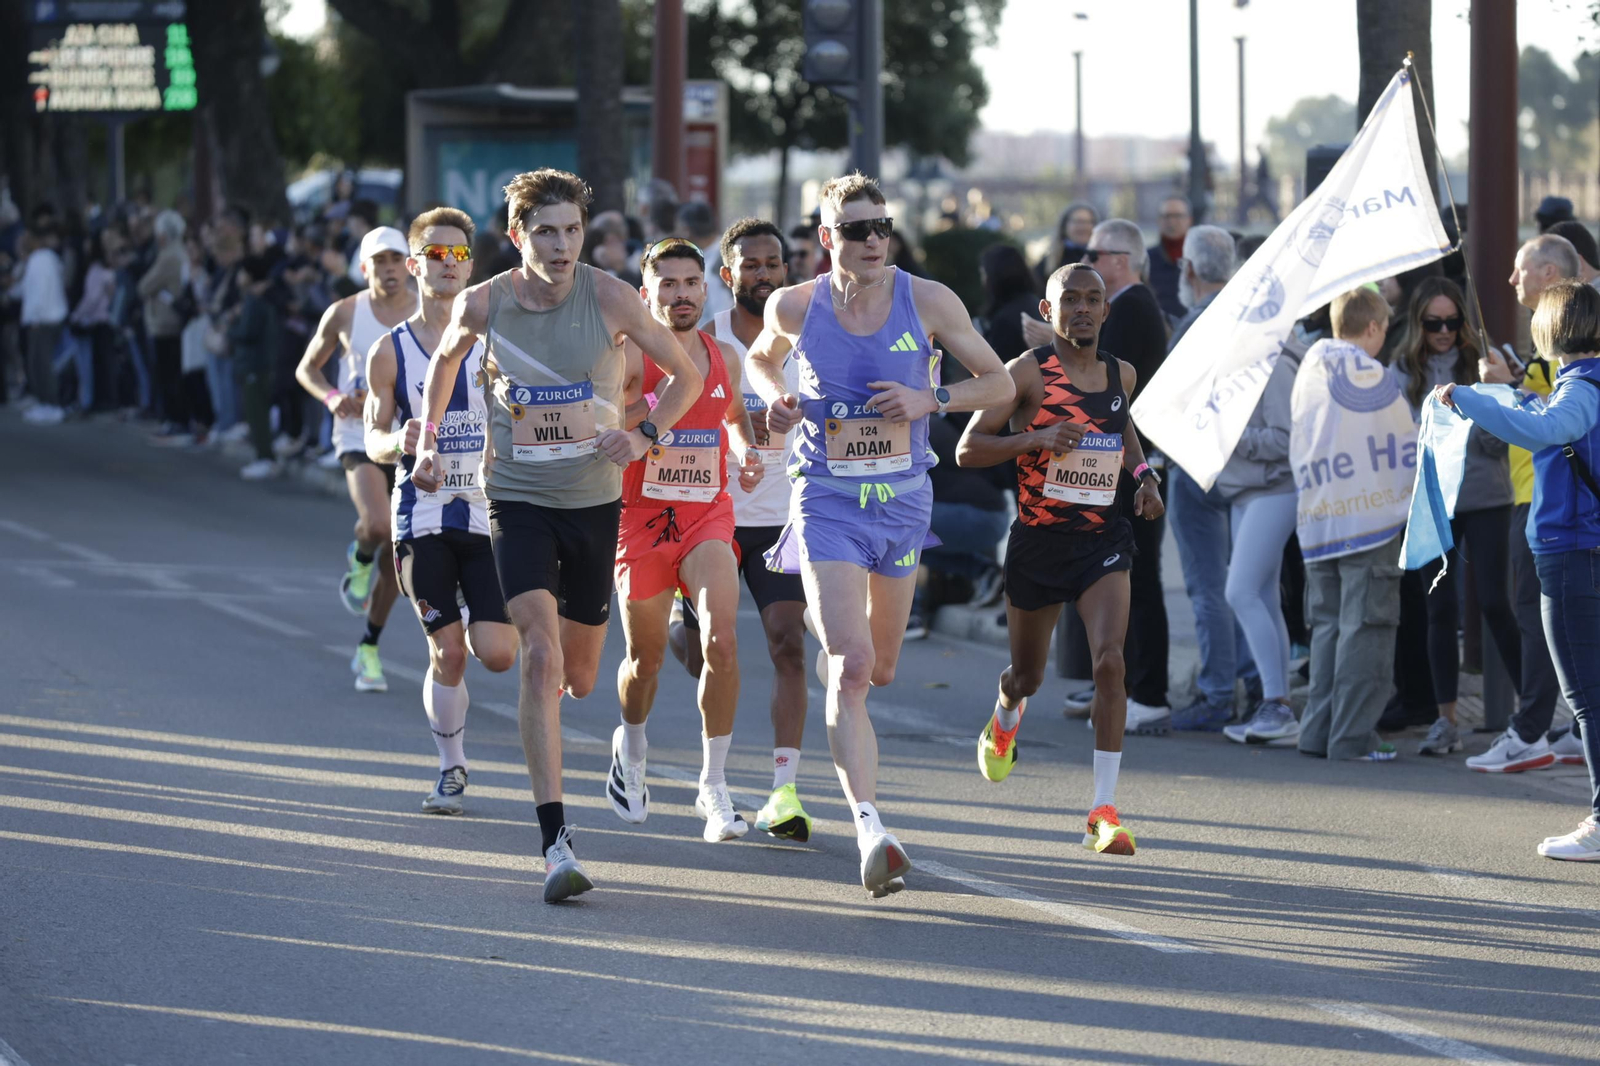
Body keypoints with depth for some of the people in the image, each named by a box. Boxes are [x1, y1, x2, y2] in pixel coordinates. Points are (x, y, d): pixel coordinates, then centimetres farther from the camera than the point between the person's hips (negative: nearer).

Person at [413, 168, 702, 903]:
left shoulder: (609, 299, -10)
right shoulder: (483, 305, -8)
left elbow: (686, 374, 2)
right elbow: (444, 361, 16)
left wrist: (644, 435, -13)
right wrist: (427, 442, 8)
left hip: (594, 501, 2)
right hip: (517, 498, -2)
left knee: (579, 675, 13)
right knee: (540, 654, -20)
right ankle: (554, 842, -22)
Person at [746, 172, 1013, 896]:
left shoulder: (927, 301, -5)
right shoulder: (795, 308, -4)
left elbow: (998, 383, 3)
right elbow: (761, 359, 18)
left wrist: (931, 400, -14)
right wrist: (775, 399, -3)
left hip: (904, 501, 3)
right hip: (827, 502, -2)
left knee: (881, 668, 16)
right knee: (850, 666, -18)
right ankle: (869, 831, -24)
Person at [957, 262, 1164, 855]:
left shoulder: (1121, 374, 6)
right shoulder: (1029, 372, -8)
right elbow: (967, 450, -10)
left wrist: (1142, 473, 12)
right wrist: (1034, 438, -24)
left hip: (1103, 540, 2)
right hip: (1038, 540, -2)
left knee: (1110, 660, -20)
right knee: (1028, 673, 16)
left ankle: (1104, 812, -19)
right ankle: (1005, 719, 57)